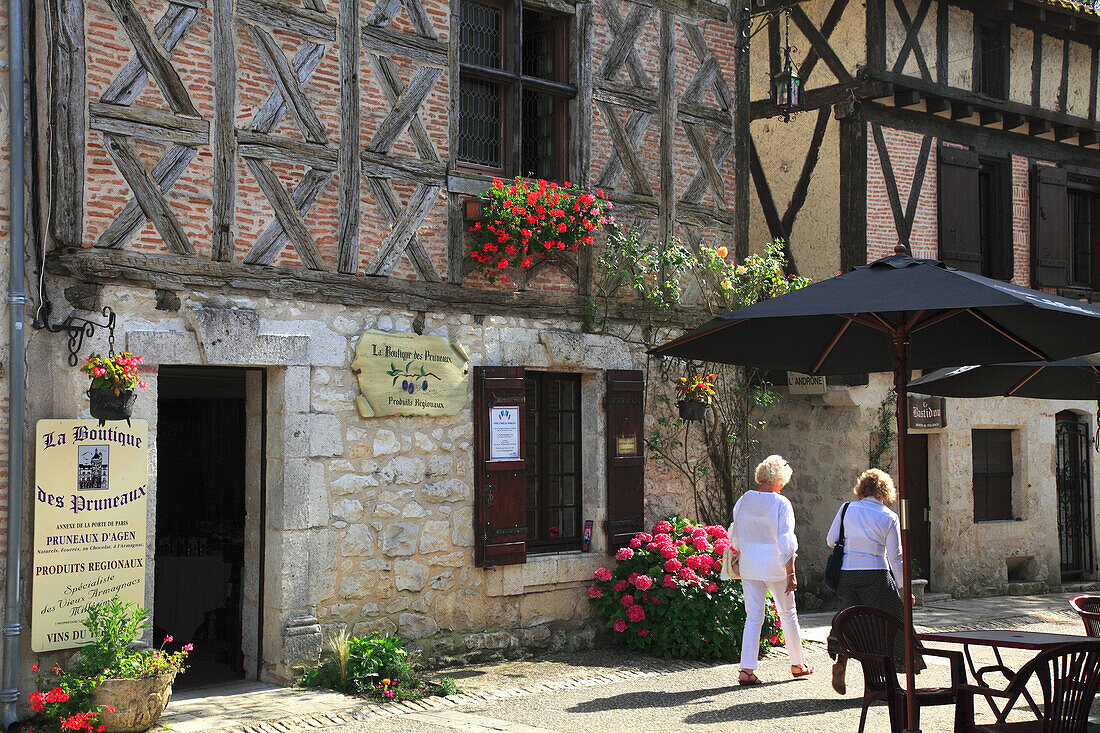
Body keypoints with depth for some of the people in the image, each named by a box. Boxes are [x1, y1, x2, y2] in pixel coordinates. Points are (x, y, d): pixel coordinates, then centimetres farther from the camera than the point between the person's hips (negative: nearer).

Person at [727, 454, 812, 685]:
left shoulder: (744, 500, 3)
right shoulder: (781, 504, -11)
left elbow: (734, 535, 10)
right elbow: (786, 542, -14)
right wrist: (791, 574, -12)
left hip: (749, 567, 4)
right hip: (774, 566, -4)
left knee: (753, 616, 5)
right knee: (787, 614, 13)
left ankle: (746, 669, -4)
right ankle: (797, 664, 26)